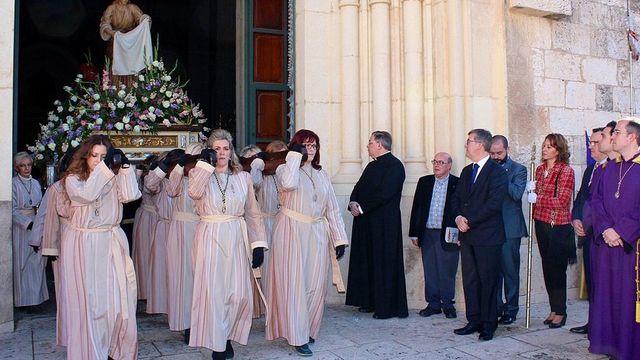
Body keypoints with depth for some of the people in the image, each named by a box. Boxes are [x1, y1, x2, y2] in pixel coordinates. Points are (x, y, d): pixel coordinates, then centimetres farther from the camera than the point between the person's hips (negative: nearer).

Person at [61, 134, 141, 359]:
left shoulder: (115, 178, 7)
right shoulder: (73, 178, 2)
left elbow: (130, 195, -10)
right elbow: (86, 194, -18)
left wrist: (124, 167, -12)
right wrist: (103, 169, -19)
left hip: (110, 242, 2)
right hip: (83, 243, -2)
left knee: (117, 295, 1)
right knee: (87, 298, 1)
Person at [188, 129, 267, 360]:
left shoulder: (243, 177, 9)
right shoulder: (199, 173, 5)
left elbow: (252, 213, 9)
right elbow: (194, 192, -19)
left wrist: (258, 244, 3)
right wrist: (205, 163, -11)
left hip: (237, 239, 2)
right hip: (210, 238, -2)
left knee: (239, 293, 1)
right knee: (213, 292, -1)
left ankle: (227, 337, 24)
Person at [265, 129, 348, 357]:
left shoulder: (322, 175, 14)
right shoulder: (285, 169, 0)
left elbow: (332, 209, 12)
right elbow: (289, 184, -25)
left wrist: (339, 239, 6)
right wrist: (295, 155, -13)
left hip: (317, 234, 5)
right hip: (292, 232, -5)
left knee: (316, 285, 6)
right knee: (294, 284, -4)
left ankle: (309, 329, 22)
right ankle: (297, 337, 2)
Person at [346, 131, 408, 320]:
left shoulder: (394, 165, -11)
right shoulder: (372, 165, 17)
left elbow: (384, 193, -20)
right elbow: (359, 187, 15)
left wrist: (362, 207, -16)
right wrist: (353, 203, -5)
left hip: (384, 223, -9)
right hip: (366, 221, 9)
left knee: (383, 263, -3)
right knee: (367, 261, 12)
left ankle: (387, 307, 6)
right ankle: (370, 302, 22)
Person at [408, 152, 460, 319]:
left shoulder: (458, 184, -3)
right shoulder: (424, 182, 10)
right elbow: (416, 208, 10)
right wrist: (414, 233, 6)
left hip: (448, 235, -4)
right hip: (427, 234, 4)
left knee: (447, 272, 4)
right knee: (430, 271, 10)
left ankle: (448, 304, 18)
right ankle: (433, 304, 21)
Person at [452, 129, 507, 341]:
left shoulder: (497, 172, -9)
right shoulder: (466, 171, 16)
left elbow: (494, 204, -18)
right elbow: (456, 198, 16)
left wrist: (469, 221, -15)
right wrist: (458, 217, -4)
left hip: (487, 236, -7)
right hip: (467, 236, 7)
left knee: (487, 280, 1)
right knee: (469, 280, 11)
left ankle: (488, 324, 11)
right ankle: (474, 321, 21)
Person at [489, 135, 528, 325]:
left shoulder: (518, 169, 0)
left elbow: (517, 193, -16)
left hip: (509, 228, -4)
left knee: (510, 270, 3)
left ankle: (511, 309, 14)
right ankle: (495, 308, 20)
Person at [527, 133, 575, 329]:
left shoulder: (566, 171, -10)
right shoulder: (540, 169, 11)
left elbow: (562, 201, -16)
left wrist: (537, 199, -14)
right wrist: (531, 189, 2)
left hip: (558, 226, -6)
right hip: (541, 223, 6)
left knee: (557, 268, -1)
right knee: (547, 268, 10)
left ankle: (560, 311, 12)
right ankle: (554, 309, 21)